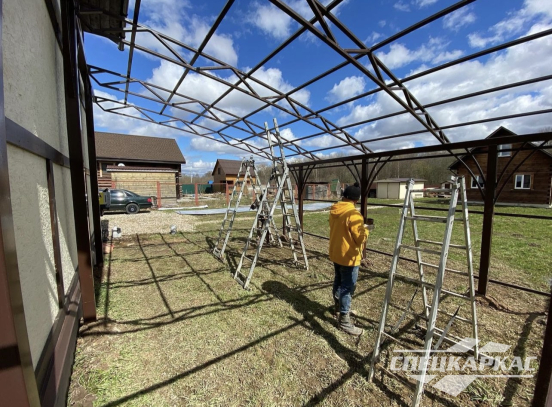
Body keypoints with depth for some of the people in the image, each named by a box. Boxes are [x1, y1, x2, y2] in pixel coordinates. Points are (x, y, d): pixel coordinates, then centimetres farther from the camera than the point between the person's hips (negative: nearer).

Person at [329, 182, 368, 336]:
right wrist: (365, 230, 1)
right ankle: (344, 321, 14)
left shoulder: (333, 211, 1)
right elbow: (361, 238, -20)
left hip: (335, 253, 8)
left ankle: (339, 307, 42)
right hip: (348, 257, -8)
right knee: (347, 288, 3)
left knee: (338, 281, 23)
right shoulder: (353, 214, -24)